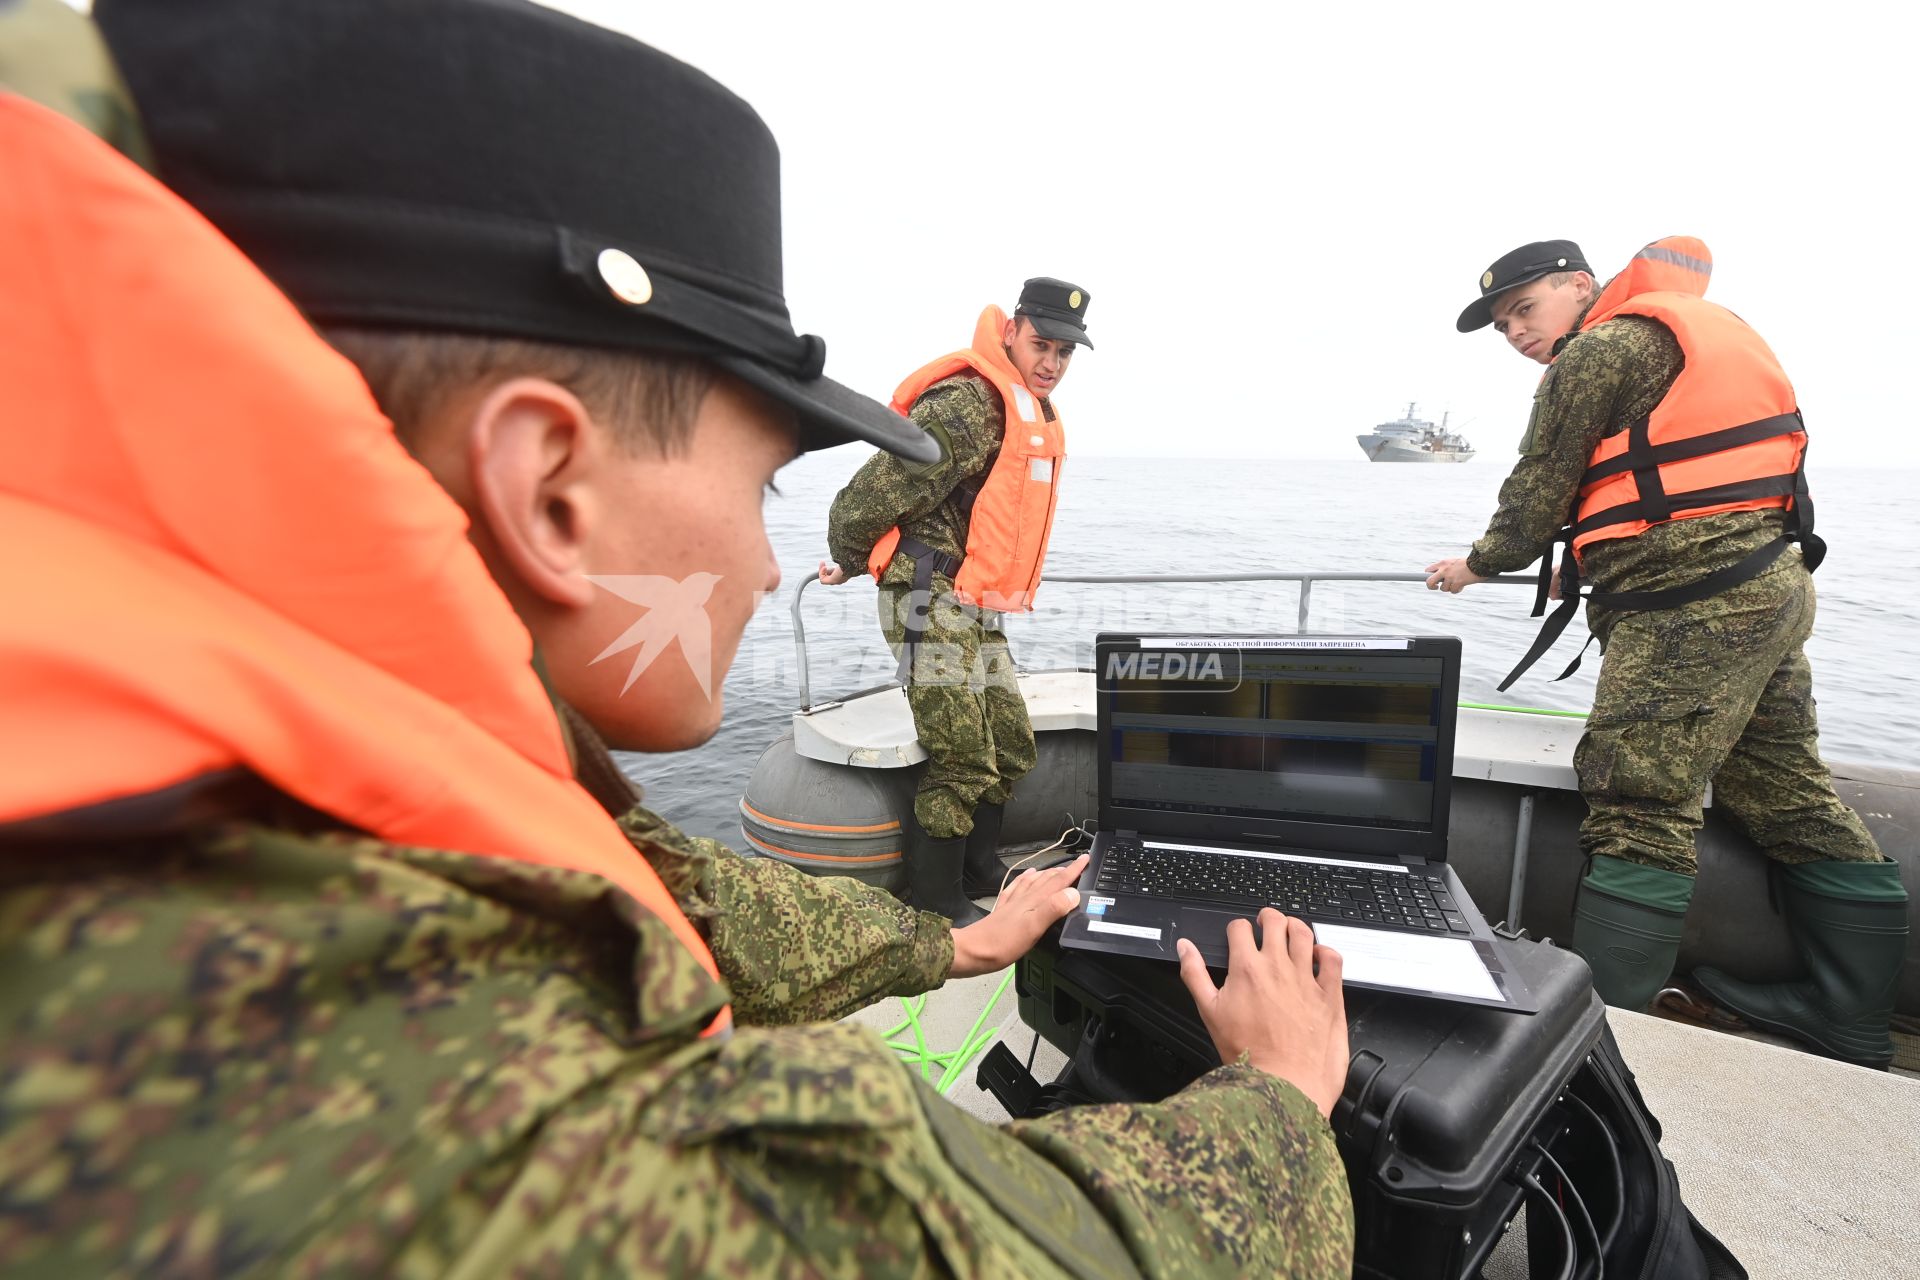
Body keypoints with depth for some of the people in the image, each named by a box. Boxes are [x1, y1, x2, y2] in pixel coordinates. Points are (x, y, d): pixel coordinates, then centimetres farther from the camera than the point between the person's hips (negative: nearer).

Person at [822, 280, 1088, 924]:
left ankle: (980, 874, 31)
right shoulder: (969, 405, -17)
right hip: (932, 602, -10)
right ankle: (935, 906, 12)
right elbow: (868, 496, -18)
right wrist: (847, 563, -1)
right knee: (965, 762, -7)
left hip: (977, 610, 10)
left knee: (1013, 749, 13)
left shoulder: (1036, 414, 16)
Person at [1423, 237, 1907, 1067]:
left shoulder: (1598, 350, -6)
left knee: (1640, 808, -10)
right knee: (1789, 797, 15)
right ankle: (1854, 1019, 26)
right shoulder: (1684, 337, 23)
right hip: (1771, 588, 11)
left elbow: (1538, 489, -5)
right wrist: (1588, 570, 30)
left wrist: (1480, 564, 12)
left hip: (1693, 609, -10)